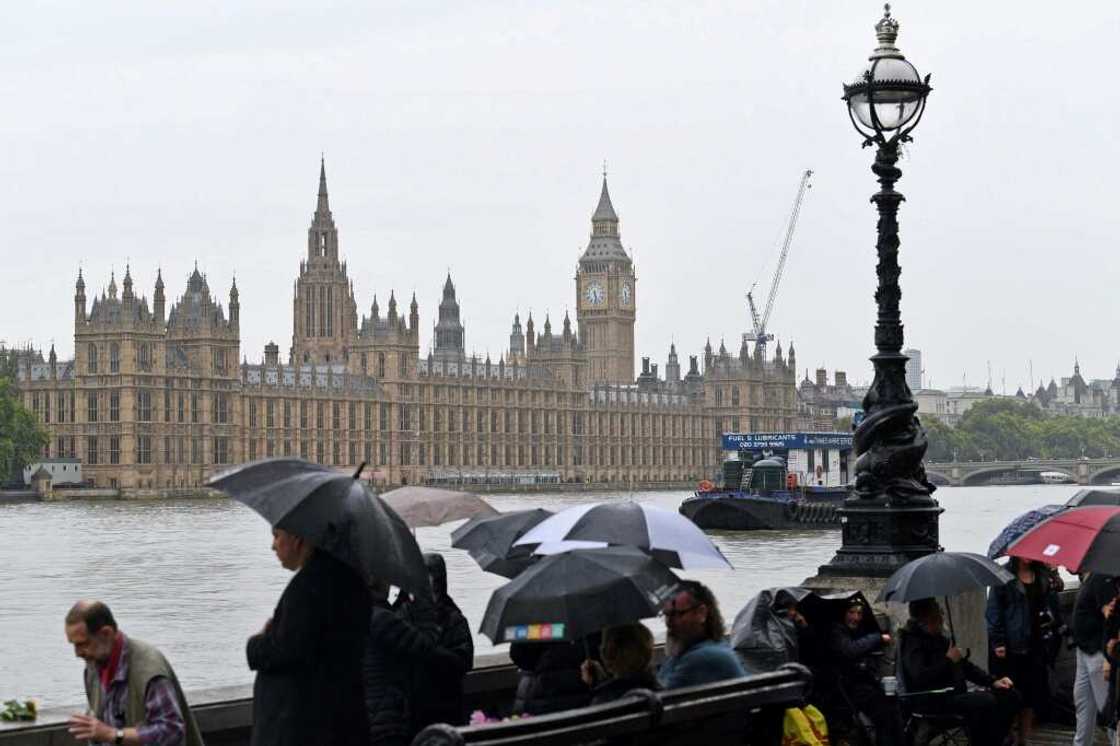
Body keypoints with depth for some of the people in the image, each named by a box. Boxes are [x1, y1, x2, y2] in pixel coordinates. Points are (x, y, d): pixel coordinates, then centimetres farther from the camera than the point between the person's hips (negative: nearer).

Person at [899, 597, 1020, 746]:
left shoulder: (940, 639, 16)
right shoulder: (912, 643, -12)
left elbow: (966, 666, 23)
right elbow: (920, 677, -29)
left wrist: (993, 682, 9)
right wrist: (948, 661, -17)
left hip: (956, 694, 10)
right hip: (933, 702, -9)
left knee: (1010, 696, 1)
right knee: (986, 701, -31)